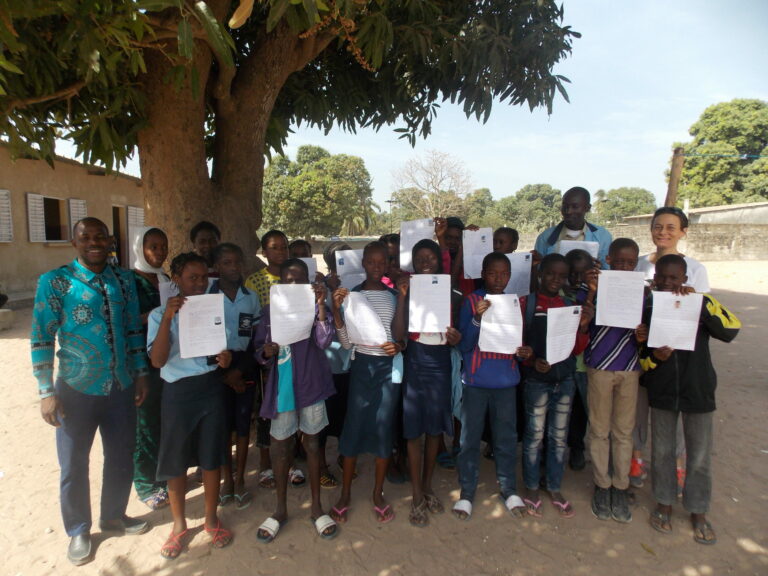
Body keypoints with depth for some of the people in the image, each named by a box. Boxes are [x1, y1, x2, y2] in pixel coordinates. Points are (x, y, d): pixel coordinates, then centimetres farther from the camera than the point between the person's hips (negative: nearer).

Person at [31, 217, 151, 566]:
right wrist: (46, 392, -12)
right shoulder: (55, 281, -8)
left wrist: (140, 373, 6)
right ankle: (78, 531, 35)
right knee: (74, 464, 13)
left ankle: (114, 516, 40)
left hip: (121, 387, 3)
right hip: (76, 389, -3)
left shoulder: (124, 280, 3)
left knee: (121, 458, 16)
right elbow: (41, 338, -8)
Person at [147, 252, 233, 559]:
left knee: (211, 457, 10)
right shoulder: (160, 314, -5)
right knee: (176, 461, 9)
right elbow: (157, 360, -17)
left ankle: (211, 518, 30)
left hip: (211, 387, 2)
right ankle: (179, 525, 30)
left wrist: (225, 358, -11)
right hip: (178, 391, -2)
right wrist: (167, 318, -27)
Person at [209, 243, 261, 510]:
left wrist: (239, 370, -5)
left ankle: (239, 480, 23)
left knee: (243, 423, 8)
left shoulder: (251, 297, 4)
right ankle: (227, 480, 23)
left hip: (246, 367, 2)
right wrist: (225, 374, -6)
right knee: (222, 425, 5)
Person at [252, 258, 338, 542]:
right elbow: (259, 348, 7)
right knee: (280, 445, 10)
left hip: (311, 384, -1)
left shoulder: (314, 308, -4)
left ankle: (316, 506, 27)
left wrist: (321, 305, -26)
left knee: (312, 442, 11)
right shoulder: (271, 310, 2)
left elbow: (324, 341, -18)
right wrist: (267, 352, -15)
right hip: (282, 385, 2)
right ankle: (280, 509, 29)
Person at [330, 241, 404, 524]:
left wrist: (399, 345, -14)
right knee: (353, 428, 3)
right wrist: (336, 310, -17)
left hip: (389, 366, 1)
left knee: (384, 429, 6)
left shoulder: (395, 296, 3)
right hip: (362, 365, -1)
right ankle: (345, 495, 20)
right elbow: (347, 343, -5)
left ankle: (378, 495, 23)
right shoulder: (351, 295, -1)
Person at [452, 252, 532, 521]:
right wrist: (478, 318, -23)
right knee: (470, 438, 5)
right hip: (476, 380, -2)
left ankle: (509, 489, 28)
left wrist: (525, 353, -9)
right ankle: (466, 492, 19)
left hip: (506, 381, 3)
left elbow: (520, 342, 13)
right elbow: (463, 345, -9)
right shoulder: (472, 301, -4)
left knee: (506, 437, 11)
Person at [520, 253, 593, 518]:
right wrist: (532, 361, -22)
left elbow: (577, 349, 5)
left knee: (559, 437, 14)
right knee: (534, 436, 7)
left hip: (565, 379, 4)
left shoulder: (571, 305, 6)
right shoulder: (526, 303, -5)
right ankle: (532, 489, 24)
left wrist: (583, 326, -12)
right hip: (537, 380, -4)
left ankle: (555, 489, 29)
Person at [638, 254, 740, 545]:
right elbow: (640, 355, 2)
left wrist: (701, 303, -28)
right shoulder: (647, 308, -3)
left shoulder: (701, 303, -5)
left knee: (699, 455, 10)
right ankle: (664, 502, 34)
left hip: (697, 390, -1)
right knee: (662, 451, 13)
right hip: (661, 391, 1)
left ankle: (698, 511, 31)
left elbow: (731, 330, -22)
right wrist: (655, 357, -19)